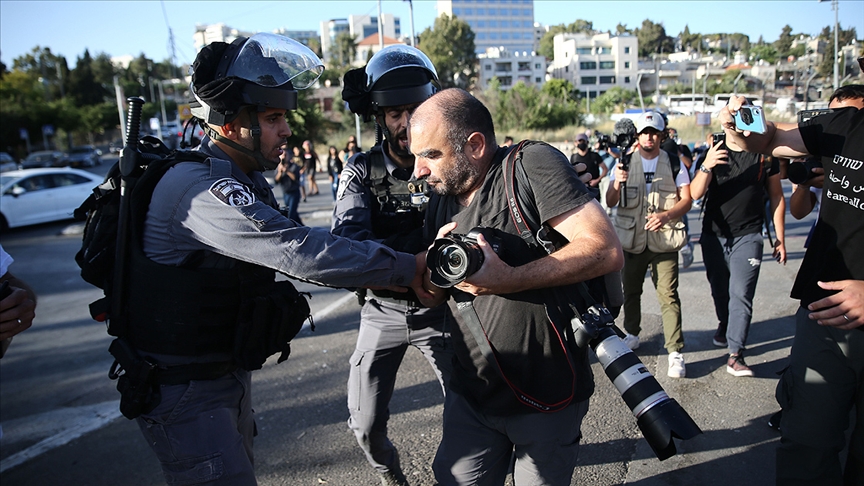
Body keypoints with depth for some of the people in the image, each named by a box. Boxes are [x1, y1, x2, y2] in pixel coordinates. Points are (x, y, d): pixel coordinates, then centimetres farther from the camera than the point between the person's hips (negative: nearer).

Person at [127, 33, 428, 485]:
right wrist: (412, 268, -28)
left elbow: (292, 247, 9)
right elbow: (300, 251, -34)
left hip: (229, 375, 9)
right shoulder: (199, 189, -27)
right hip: (184, 391, -9)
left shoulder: (245, 182, 6)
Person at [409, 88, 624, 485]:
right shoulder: (442, 198, 4)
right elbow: (430, 297, 10)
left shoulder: (533, 165, -17)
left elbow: (606, 251, -25)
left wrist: (509, 280, -32)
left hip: (546, 399, -5)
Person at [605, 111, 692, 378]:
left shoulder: (673, 163, 3)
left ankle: (675, 352, -1)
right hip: (631, 239, 2)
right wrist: (617, 183, -24)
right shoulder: (625, 163, 4)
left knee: (668, 295, -6)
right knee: (631, 290, 14)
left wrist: (665, 215, -20)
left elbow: (686, 200, -1)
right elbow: (610, 202, -3)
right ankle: (632, 334, 33)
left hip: (664, 239, -2)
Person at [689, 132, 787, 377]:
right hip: (714, 235, 2)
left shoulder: (765, 155, 1)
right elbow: (695, 194, -12)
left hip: (748, 236, -2)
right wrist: (706, 166, -31)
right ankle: (725, 324, 42)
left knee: (741, 294, -10)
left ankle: (735, 355, -9)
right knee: (719, 291, 15)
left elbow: (776, 197, 8)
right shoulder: (714, 153, 0)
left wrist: (780, 238, 6)